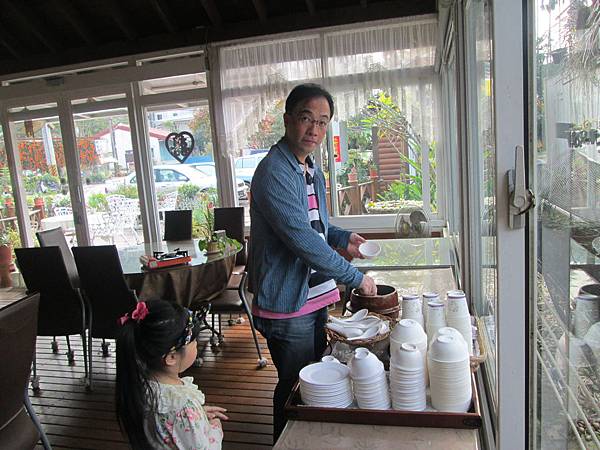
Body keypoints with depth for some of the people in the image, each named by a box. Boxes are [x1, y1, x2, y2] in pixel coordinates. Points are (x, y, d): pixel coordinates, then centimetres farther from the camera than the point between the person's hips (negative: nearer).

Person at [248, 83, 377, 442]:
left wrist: (342, 237, 4)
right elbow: (302, 240, -26)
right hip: (287, 305, -10)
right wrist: (356, 277, -19)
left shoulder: (312, 171, 11)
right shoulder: (274, 172, -20)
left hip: (317, 297, 10)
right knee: (295, 389, 8)